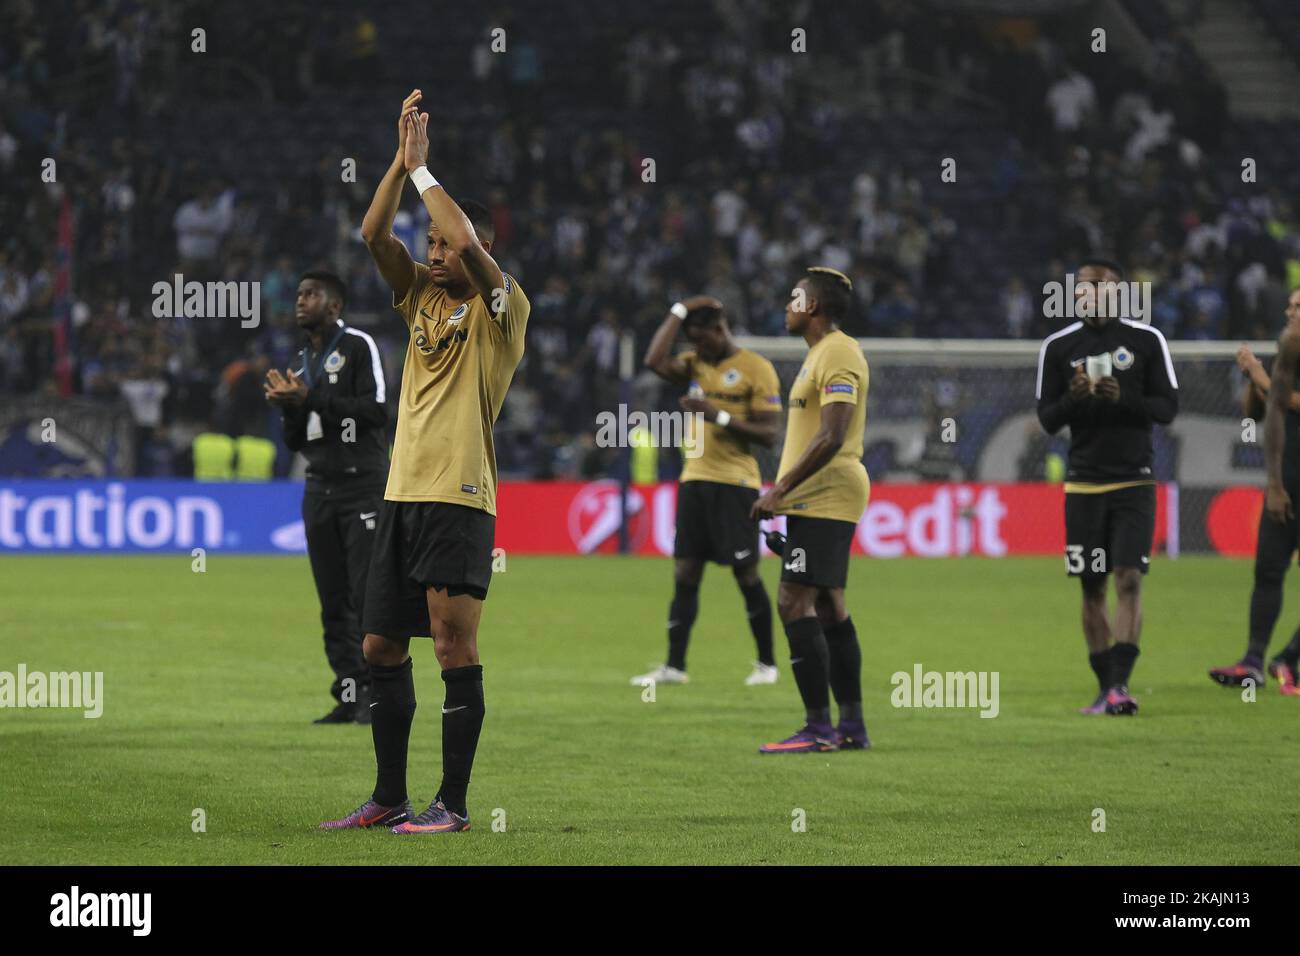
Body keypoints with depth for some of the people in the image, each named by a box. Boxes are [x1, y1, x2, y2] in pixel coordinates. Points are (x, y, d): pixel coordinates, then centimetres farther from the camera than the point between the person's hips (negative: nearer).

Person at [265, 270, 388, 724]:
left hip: (363, 486, -7)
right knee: (333, 602, 5)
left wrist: (311, 400, -16)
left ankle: (376, 694, -8)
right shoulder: (304, 361, 18)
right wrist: (289, 407, -1)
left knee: (366, 596, -11)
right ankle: (347, 697, 7)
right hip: (320, 490, 7)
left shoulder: (358, 346, -4)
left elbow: (377, 410, -17)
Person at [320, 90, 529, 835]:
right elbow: (375, 235, 5)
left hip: (459, 497, -7)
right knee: (382, 647, 8)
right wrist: (403, 157, -2)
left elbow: (469, 242, -19)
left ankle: (453, 803, -7)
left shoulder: (500, 309, -3)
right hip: (403, 494, 7)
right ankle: (390, 797, 16)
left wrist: (422, 170, -9)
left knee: (454, 644, -9)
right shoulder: (422, 299, 15)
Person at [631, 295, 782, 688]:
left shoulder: (756, 369, -6)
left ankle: (767, 663, 9)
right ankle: (674, 666, 5)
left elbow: (768, 434, -10)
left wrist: (720, 416, -19)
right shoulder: (694, 364, 12)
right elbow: (655, 361, -7)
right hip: (694, 478, 6)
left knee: (746, 574, -2)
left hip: (735, 483, -6)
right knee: (685, 573, 3)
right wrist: (679, 311, -3)